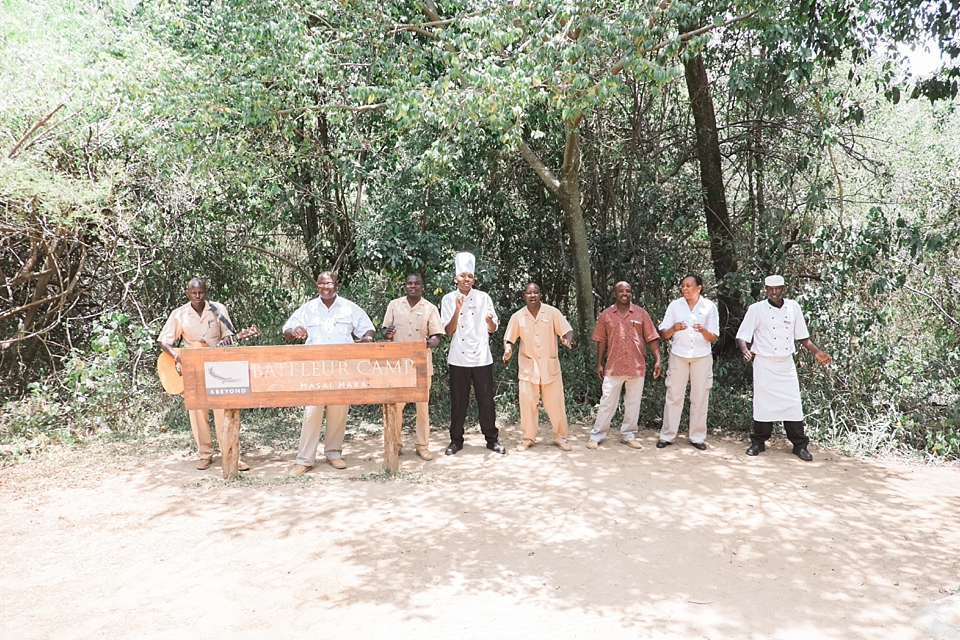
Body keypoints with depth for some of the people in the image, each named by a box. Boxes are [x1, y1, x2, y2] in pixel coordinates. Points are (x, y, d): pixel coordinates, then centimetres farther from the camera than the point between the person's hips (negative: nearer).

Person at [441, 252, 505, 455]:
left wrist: (490, 321, -19)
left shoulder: (483, 298, 2)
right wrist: (457, 309, -18)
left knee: (486, 400, 4)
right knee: (458, 401, 6)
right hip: (458, 359, 0)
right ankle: (456, 440, 18)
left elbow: (493, 329, 4)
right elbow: (448, 331, -5)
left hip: (482, 358, 0)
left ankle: (492, 439, 15)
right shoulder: (448, 299, 0)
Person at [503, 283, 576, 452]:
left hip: (550, 366, 0)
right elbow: (509, 339, 5)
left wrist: (567, 340, -25)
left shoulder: (552, 312, -3)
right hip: (528, 367, 1)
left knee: (555, 403, 4)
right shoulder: (517, 316, 0)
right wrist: (508, 349, -17)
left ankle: (560, 437, 19)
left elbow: (567, 331, -2)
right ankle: (528, 438, 16)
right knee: (527, 403, 2)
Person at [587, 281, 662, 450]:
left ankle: (628, 436, 20)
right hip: (613, 367, -1)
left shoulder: (641, 314, 2)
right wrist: (599, 364, 3)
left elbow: (652, 338, 1)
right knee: (607, 402, 3)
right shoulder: (606, 315, 3)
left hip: (637, 366, 1)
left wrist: (657, 359, -7)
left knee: (633, 403, 9)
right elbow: (601, 341, 6)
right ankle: (596, 436, 11)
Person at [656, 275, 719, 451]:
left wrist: (703, 330, -24)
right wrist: (673, 328, -22)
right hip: (678, 355, 0)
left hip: (702, 357, 0)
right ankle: (667, 435, 9)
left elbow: (713, 337, -3)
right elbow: (663, 334, -1)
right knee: (673, 396, 2)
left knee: (700, 397, 4)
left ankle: (697, 437, 14)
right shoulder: (674, 305, -1)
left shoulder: (709, 307, -3)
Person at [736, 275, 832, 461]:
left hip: (786, 363, 3)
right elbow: (742, 335, -7)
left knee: (793, 403, 2)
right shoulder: (757, 309, -6)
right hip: (764, 363, -3)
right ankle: (758, 442, 16)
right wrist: (745, 350, -26)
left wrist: (817, 352, 0)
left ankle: (800, 445, 12)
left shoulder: (793, 307, 4)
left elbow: (802, 335, 11)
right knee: (763, 403, 2)